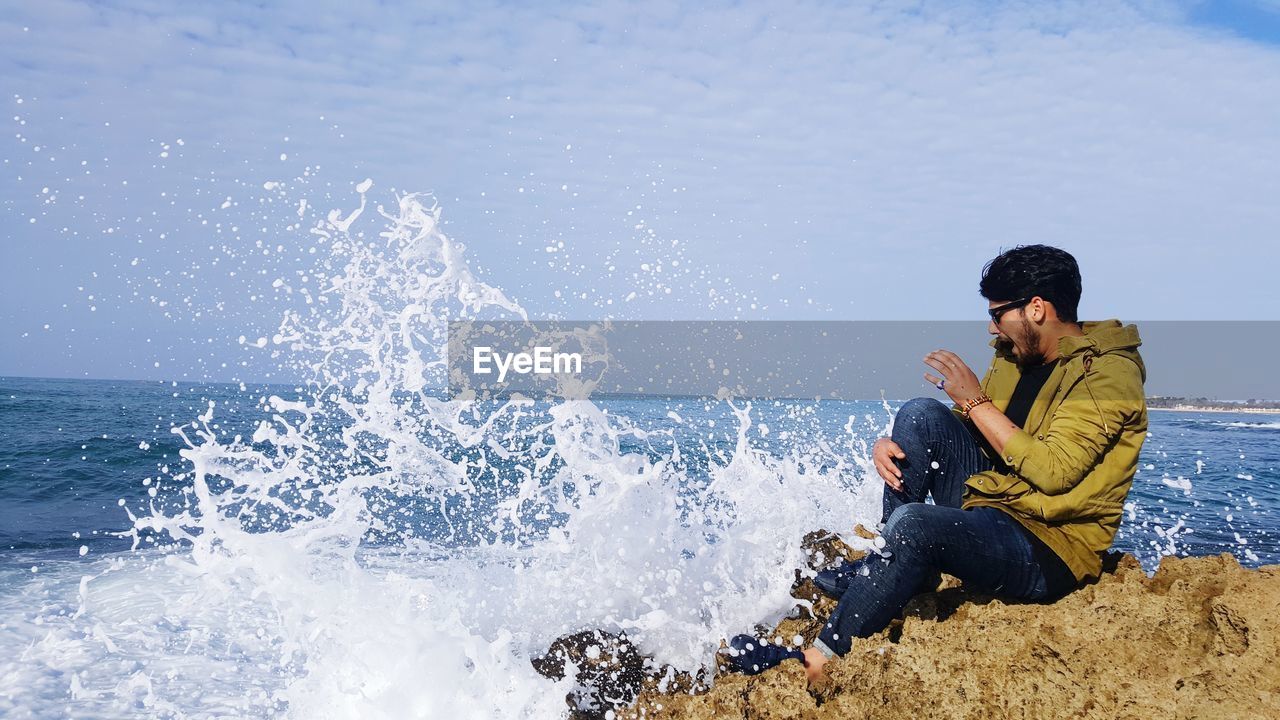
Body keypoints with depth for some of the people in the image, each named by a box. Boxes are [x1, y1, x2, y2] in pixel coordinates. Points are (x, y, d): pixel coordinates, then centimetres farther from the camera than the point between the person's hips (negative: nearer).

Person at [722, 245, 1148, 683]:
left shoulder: (1109, 374, -12)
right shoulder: (1016, 356, 13)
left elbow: (1053, 472, -24)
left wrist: (976, 401, -19)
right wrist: (892, 444, -5)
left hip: (1049, 552, -8)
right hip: (988, 511, 8)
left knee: (912, 524, -34)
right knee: (921, 415, -10)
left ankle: (818, 662, -24)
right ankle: (888, 563, -8)